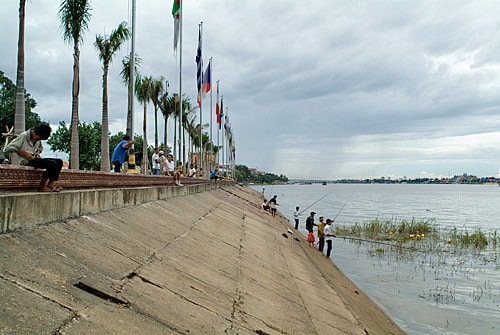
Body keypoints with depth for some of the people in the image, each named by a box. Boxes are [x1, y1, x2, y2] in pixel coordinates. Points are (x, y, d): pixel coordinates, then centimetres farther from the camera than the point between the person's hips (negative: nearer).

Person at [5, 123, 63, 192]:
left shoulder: (38, 139, 10)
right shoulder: (23, 136, -11)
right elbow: (8, 148, -14)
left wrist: (38, 152, 5)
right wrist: (24, 153, -20)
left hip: (36, 159, 8)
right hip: (27, 161, -8)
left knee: (59, 161, -7)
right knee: (52, 163, -27)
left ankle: (50, 185, -11)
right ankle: (41, 186, -17)